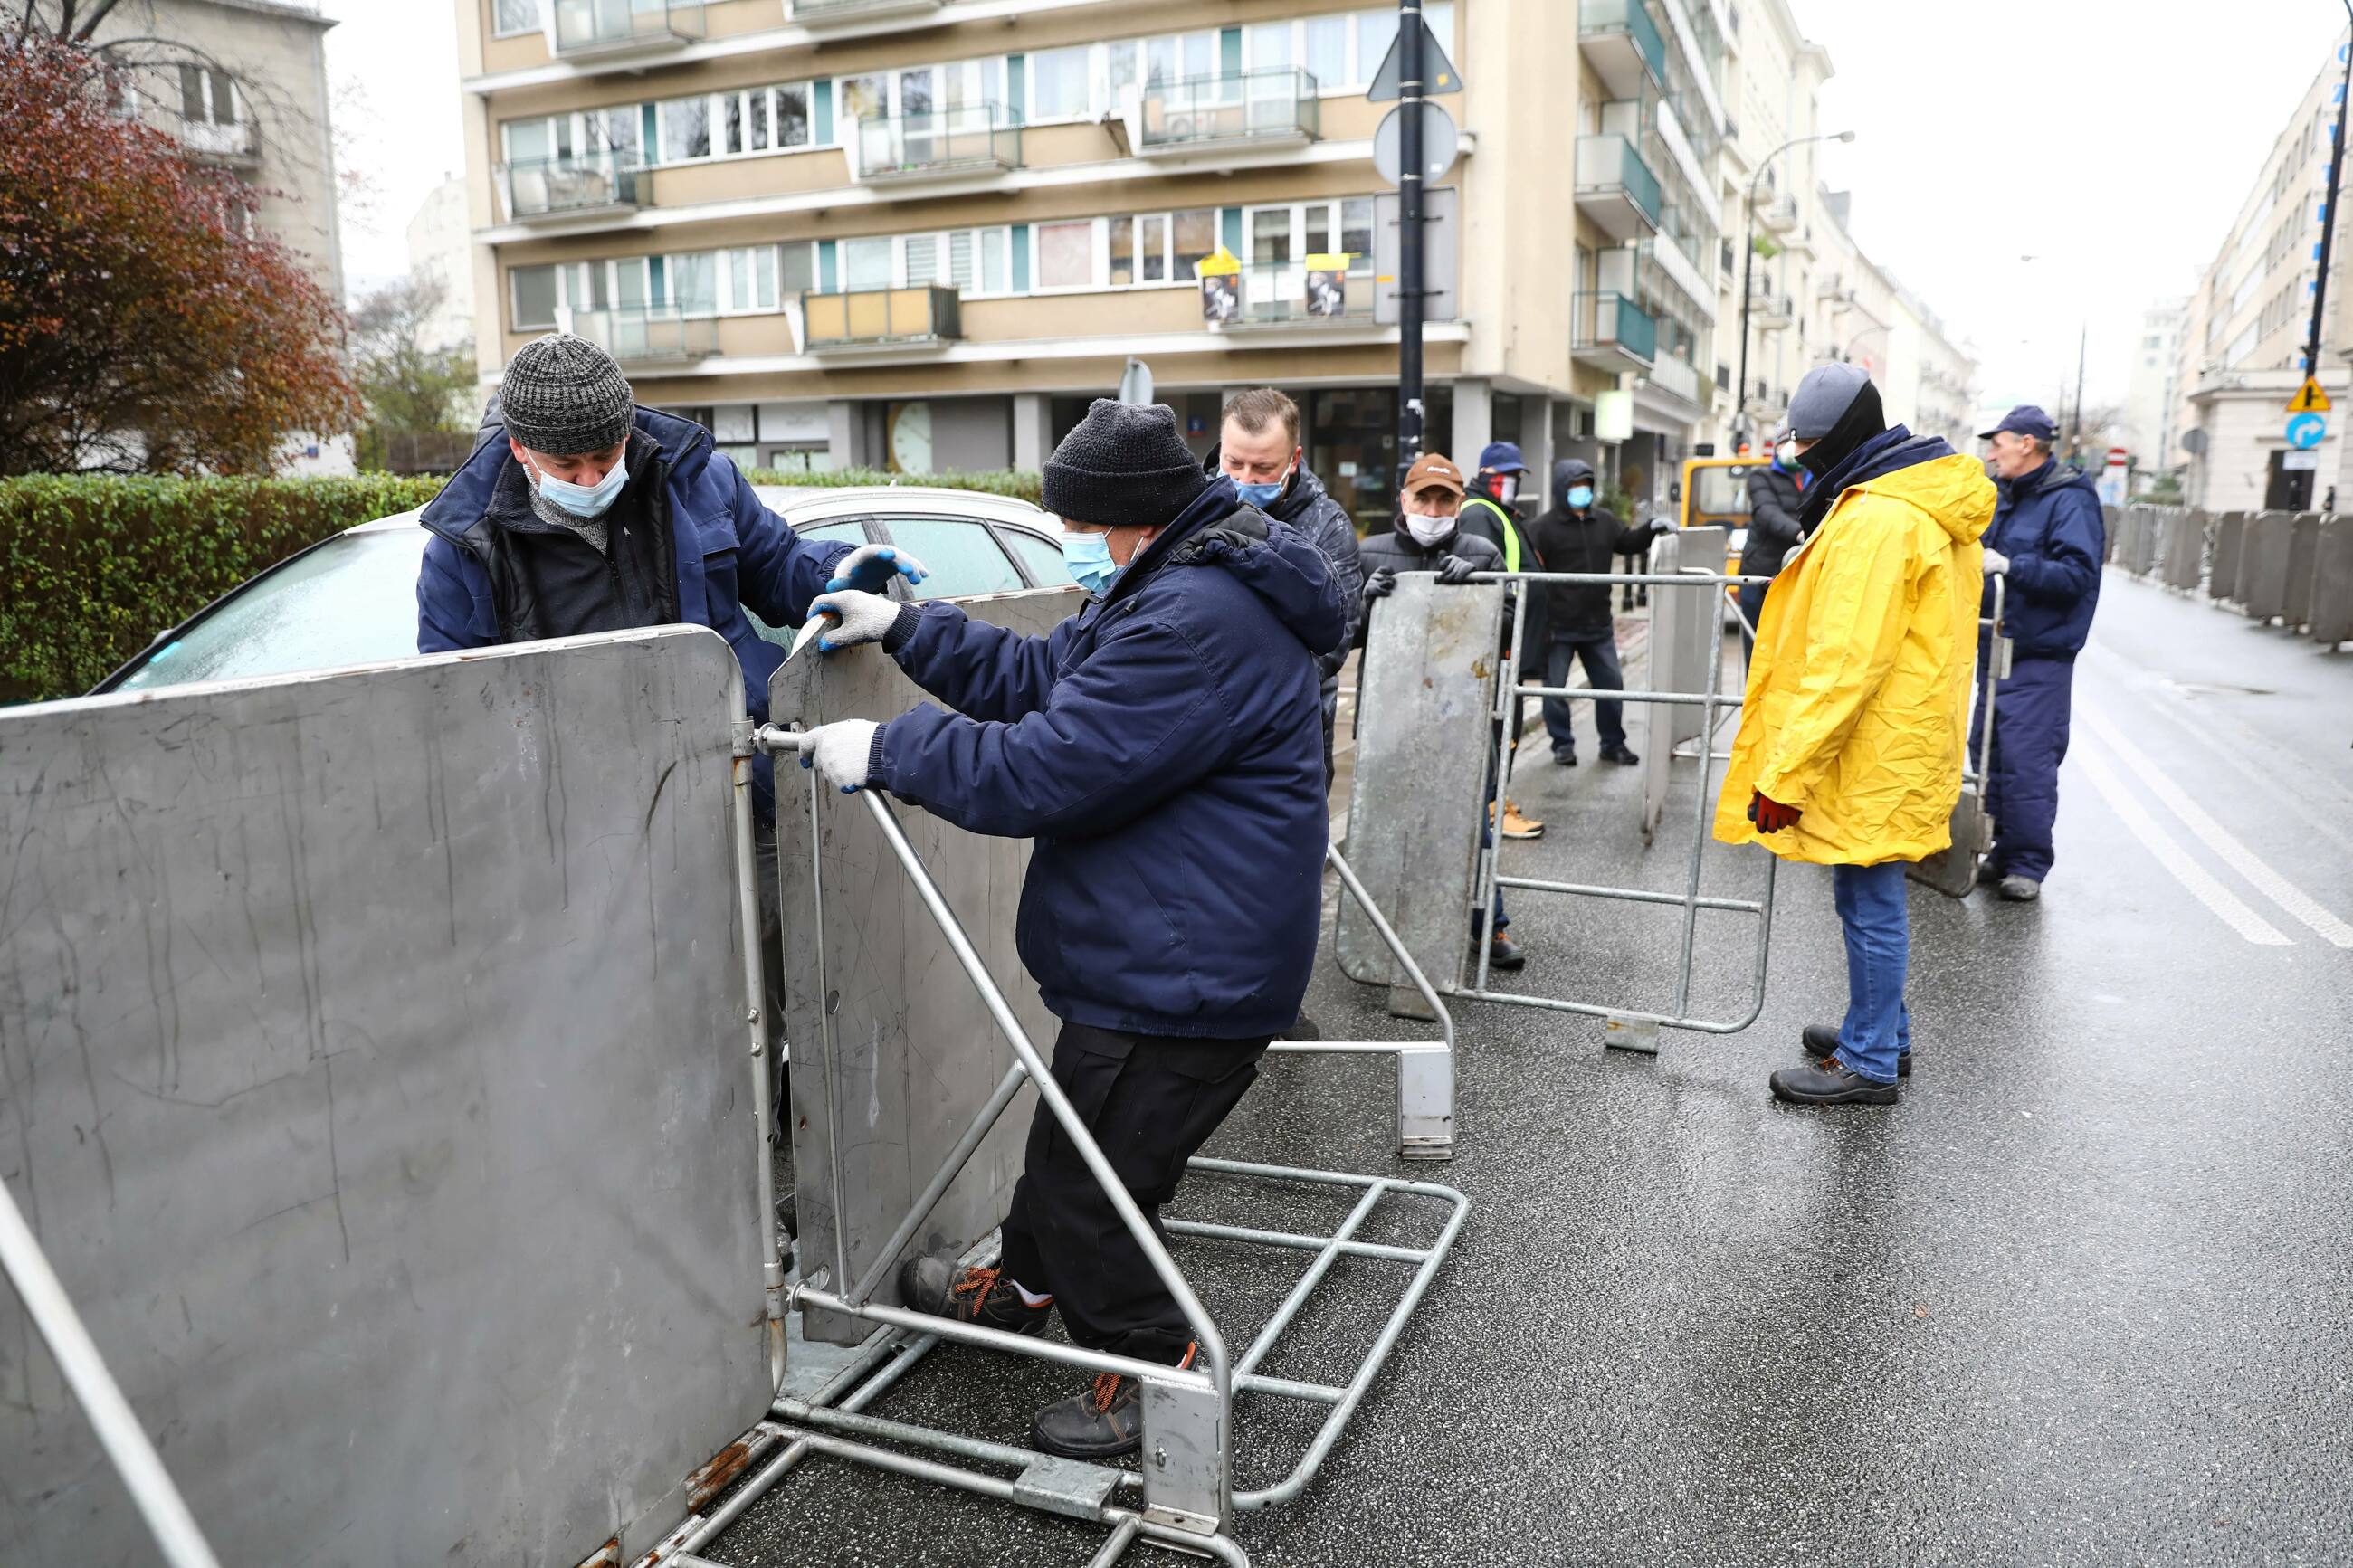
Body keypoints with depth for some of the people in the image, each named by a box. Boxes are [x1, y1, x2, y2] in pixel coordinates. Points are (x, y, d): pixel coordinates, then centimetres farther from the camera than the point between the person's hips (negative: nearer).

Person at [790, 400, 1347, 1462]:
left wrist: (885, 752, -17)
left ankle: (1154, 1373, 23)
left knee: (1089, 1175, 3)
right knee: (1070, 1139, 27)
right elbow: (1038, 678, 18)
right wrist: (904, 629, 13)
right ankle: (1023, 1285, 49)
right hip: (1155, 955, 11)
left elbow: (1045, 769, -27)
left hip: (1181, 975, -11)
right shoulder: (1164, 595, 10)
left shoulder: (1196, 625, -26)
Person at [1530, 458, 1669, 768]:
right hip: (1559, 626, -5)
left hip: (1598, 625, 5)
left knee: (1612, 683, 9)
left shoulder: (1604, 522, 8)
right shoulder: (1545, 527, -9)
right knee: (1555, 687, 3)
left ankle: (1613, 743, 24)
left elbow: (1628, 543, 22)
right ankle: (1563, 744, 18)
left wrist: (1651, 528, 3)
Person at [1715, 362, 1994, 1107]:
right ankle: (1882, 1034, 34)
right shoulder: (1927, 502, 14)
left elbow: (1845, 663, -26)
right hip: (1901, 742, 11)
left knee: (1870, 903, 0)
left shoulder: (1876, 520, -21)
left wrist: (1785, 774, -23)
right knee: (1868, 896, 20)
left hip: (1876, 755, -10)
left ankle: (1869, 1064, 11)